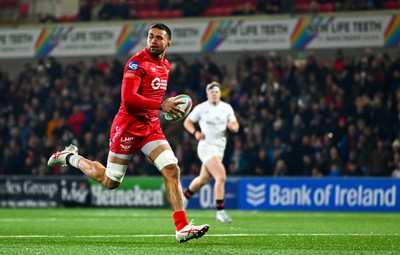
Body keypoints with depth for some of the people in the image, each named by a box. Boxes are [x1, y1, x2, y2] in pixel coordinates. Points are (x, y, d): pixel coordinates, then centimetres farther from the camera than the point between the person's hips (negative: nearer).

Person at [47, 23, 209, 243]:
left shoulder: (166, 66, 10)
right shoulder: (137, 63, -16)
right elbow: (128, 98, -27)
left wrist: (169, 105, 12)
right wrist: (161, 105, -30)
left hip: (151, 126, 6)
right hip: (128, 126, -6)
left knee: (172, 170, -13)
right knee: (109, 182, 7)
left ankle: (182, 228, -15)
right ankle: (70, 157, 33)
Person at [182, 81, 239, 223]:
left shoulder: (227, 108, 6)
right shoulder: (201, 108, -5)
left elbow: (235, 127, 11)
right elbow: (187, 122, 5)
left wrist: (232, 126, -14)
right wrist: (195, 133, -14)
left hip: (220, 147, 6)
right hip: (206, 146, -6)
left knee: (204, 179, 19)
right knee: (221, 176, -21)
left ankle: (186, 195, 45)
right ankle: (220, 211, -16)